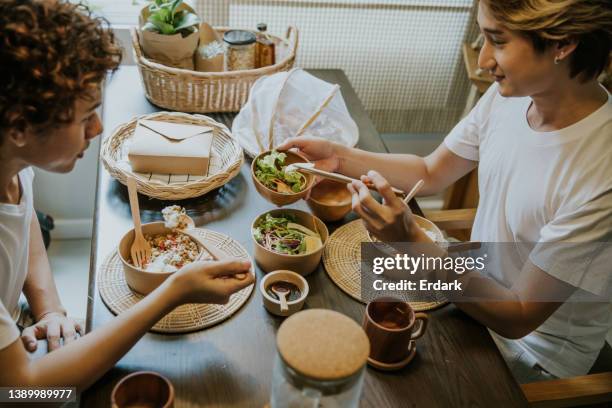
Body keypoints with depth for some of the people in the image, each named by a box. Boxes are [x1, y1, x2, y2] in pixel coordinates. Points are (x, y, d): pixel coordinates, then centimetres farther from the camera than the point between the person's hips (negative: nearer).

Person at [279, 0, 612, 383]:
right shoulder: (508, 94, -12)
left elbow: (517, 318, -27)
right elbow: (431, 172, 1)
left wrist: (410, 240, -38)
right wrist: (339, 156, -11)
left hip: (533, 360, -5)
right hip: (474, 287, 5)